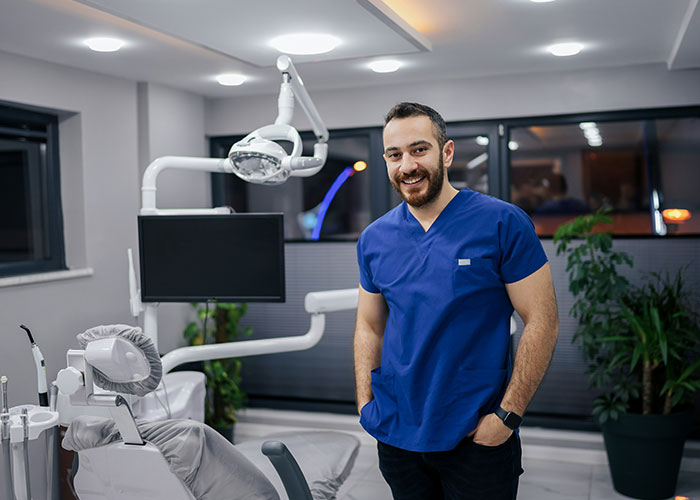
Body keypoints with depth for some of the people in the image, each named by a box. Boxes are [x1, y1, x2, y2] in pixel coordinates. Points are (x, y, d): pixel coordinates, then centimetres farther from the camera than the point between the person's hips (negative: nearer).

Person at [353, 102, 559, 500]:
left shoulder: (503, 223, -10)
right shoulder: (374, 239, 3)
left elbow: (542, 322, -10)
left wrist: (506, 415, -14)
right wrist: (365, 404, 1)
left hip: (478, 437, -3)